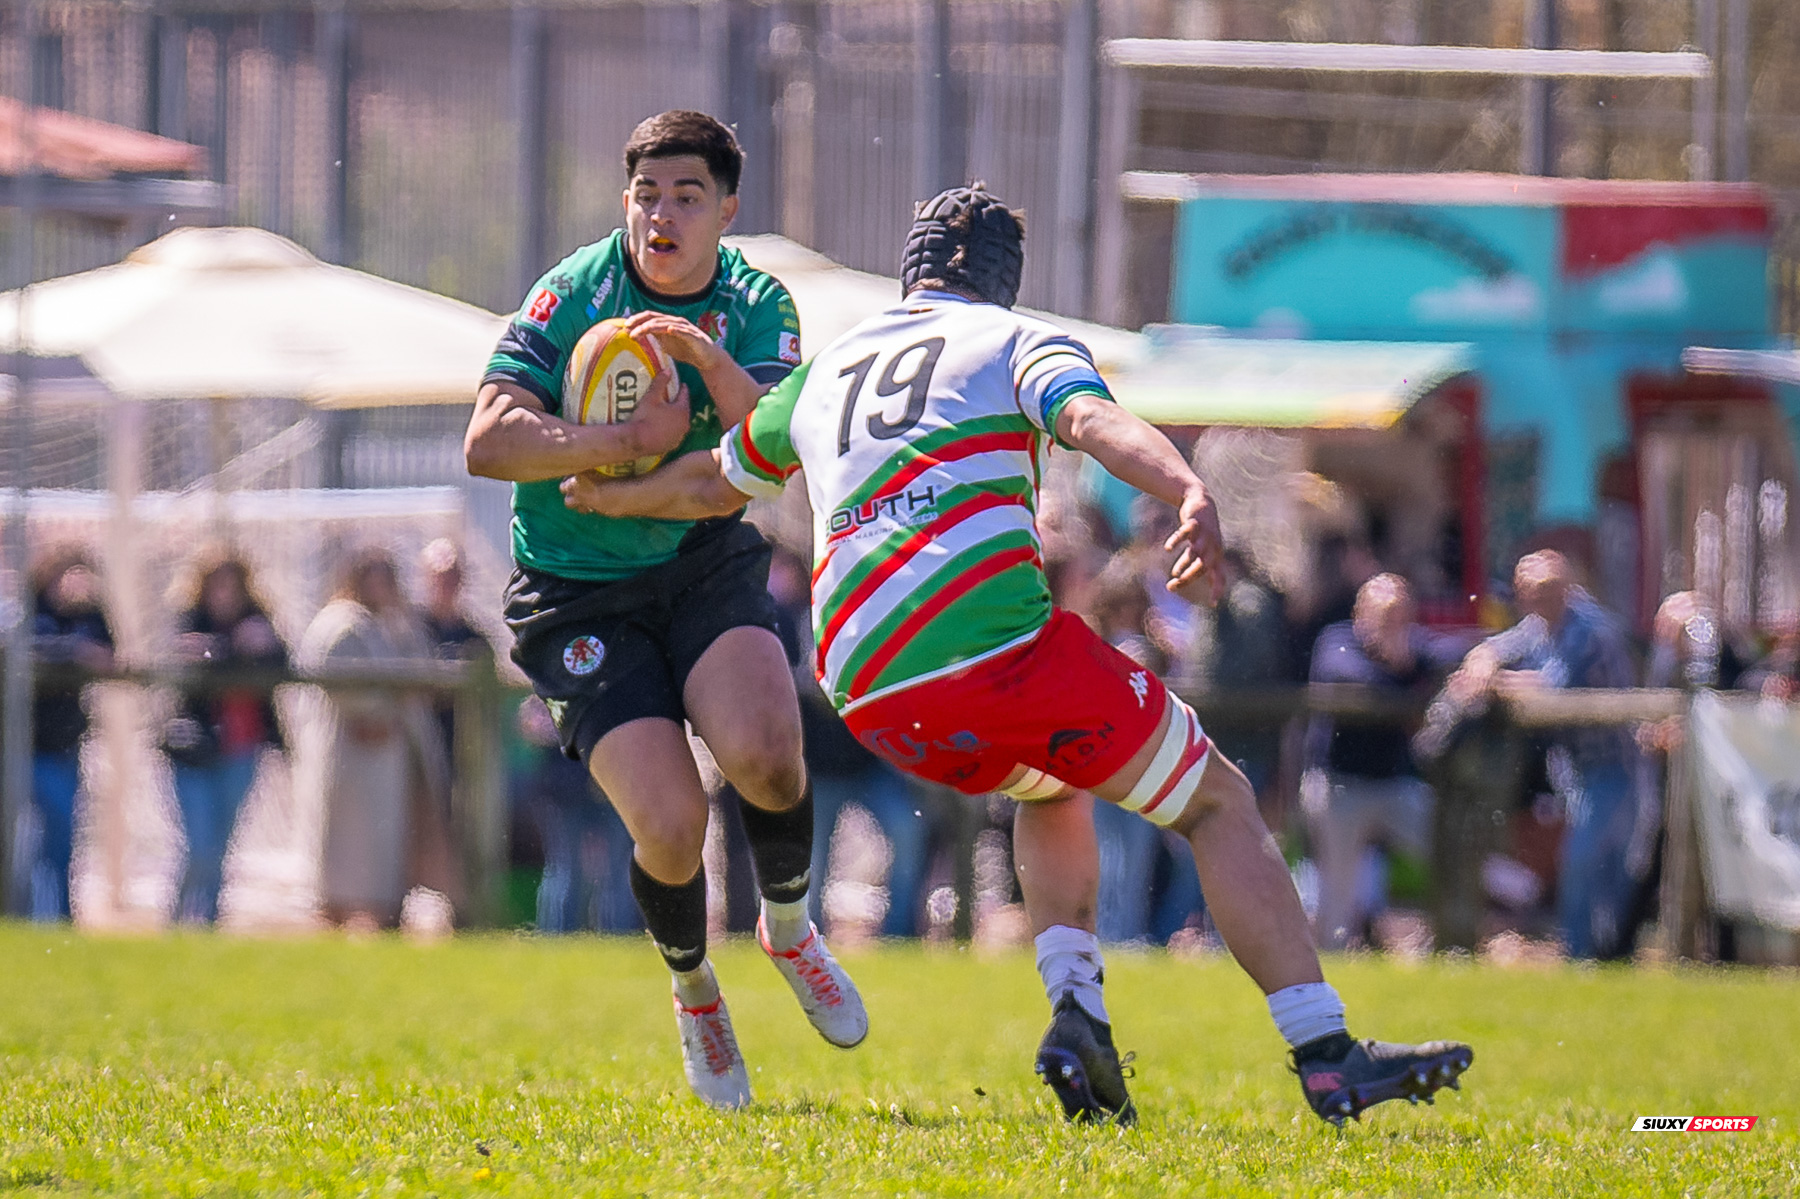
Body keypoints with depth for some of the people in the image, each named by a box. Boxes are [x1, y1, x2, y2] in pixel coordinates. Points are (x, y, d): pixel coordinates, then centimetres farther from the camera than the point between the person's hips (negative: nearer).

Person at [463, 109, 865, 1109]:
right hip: (576, 593, -2)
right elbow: (488, 443, -20)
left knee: (763, 753, -26)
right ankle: (692, 989, 17)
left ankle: (788, 928, 8)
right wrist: (630, 442, -28)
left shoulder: (756, 308, -4)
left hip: (706, 563, 2)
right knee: (669, 823, -17)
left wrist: (717, 366, -34)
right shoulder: (574, 294, -11)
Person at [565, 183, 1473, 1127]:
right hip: (999, 644, -5)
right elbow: (1093, 421, -12)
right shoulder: (1018, 344, 13)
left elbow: (713, 482, 43)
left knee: (1050, 789, 36)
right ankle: (1327, 1058, -5)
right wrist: (1193, 498, -30)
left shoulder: (827, 369, 28)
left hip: (869, 697, 5)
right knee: (1217, 803, 9)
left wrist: (606, 493, 65)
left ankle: (1076, 1013, 13)